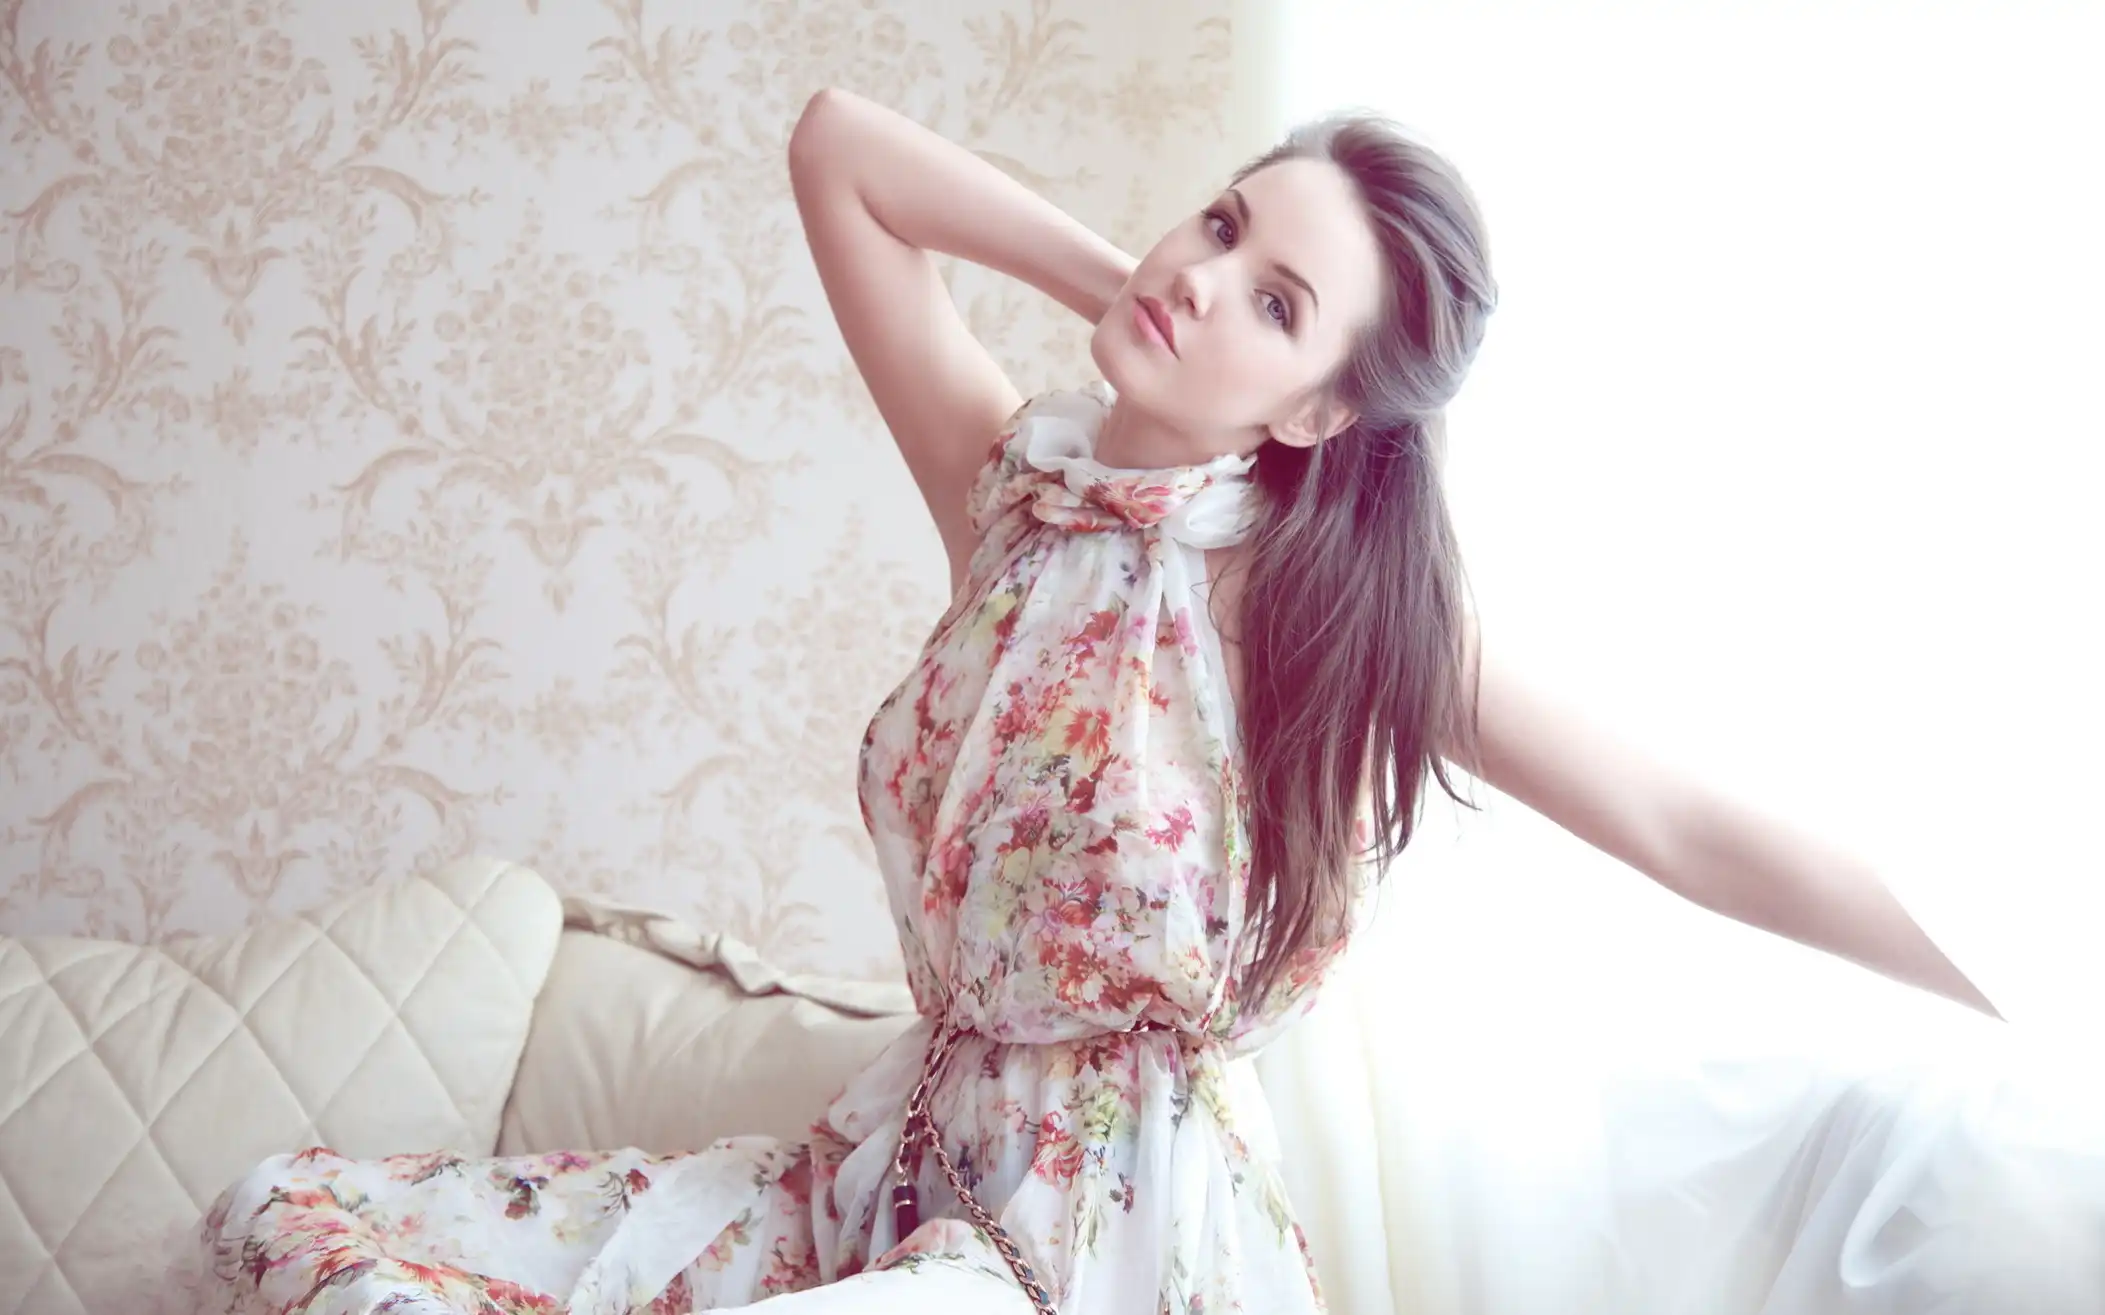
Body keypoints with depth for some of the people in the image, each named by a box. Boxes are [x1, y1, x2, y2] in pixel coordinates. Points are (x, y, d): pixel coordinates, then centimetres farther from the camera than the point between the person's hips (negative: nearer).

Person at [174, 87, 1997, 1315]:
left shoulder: (1334, 598, -10)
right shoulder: (1007, 484, 3)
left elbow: (1696, 836, -8)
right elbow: (838, 146, 7)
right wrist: (1124, 295, 2)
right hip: (903, 1169, 6)